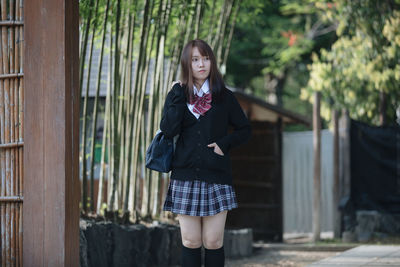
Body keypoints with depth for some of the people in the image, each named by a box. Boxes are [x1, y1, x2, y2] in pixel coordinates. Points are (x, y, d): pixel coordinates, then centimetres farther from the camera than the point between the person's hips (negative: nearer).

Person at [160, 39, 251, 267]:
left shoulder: (224, 97, 6)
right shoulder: (178, 95, 8)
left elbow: (245, 130, 11)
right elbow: (168, 130, -8)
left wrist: (224, 143, -5)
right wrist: (178, 95, -7)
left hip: (216, 177, -1)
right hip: (185, 177, 1)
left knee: (213, 241, -3)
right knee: (191, 242, 0)